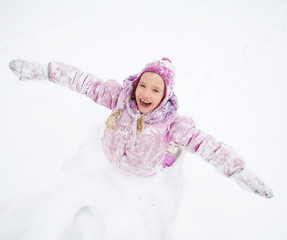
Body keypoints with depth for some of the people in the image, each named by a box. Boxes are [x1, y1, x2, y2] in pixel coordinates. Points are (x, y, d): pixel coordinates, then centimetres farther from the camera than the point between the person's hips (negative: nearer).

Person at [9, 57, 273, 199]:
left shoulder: (172, 122, -35)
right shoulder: (120, 96, -30)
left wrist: (238, 170, -53)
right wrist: (41, 70, -30)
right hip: (111, 157, 2)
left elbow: (203, 142, -43)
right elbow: (84, 81, -30)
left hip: (145, 172, -1)